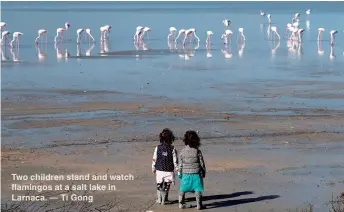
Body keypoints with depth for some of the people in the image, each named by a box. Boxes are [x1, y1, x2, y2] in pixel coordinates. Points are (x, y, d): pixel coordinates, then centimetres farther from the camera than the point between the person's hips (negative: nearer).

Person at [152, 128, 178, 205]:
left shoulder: (157, 148, -6)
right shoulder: (172, 149, -11)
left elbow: (154, 159, 0)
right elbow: (175, 161, -7)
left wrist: (153, 168, 12)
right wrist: (177, 169, 5)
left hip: (159, 170, 1)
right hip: (169, 170, -1)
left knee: (159, 184, 16)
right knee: (166, 185, 11)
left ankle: (159, 199, 20)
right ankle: (164, 200, 13)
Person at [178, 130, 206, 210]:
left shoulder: (182, 152, -5)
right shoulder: (197, 151, -11)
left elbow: (180, 164, 1)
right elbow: (201, 163, -4)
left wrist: (179, 173, 12)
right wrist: (204, 172, 9)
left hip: (185, 173, 3)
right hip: (196, 173, -3)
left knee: (183, 189, 14)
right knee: (197, 189, 5)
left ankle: (181, 204, 21)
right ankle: (199, 205, 6)